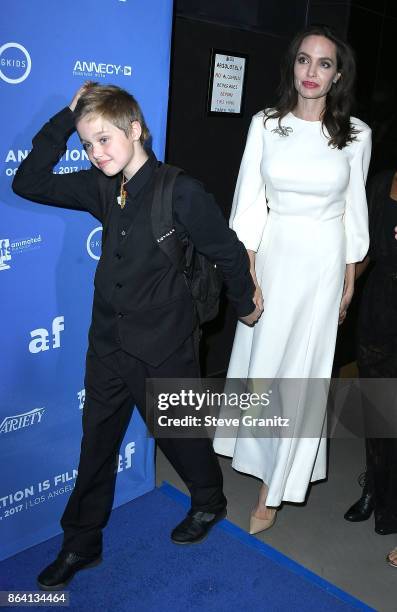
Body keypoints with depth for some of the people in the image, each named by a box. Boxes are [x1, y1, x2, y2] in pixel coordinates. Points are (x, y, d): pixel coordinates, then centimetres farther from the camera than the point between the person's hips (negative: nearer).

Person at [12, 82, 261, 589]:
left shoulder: (181, 192, -18)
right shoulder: (100, 188, 0)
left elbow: (229, 253, -8)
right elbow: (28, 183, 1)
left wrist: (245, 305, 6)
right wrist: (63, 120, -5)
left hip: (163, 348, -5)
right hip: (108, 343, 6)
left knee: (179, 433, 16)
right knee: (96, 442, 16)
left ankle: (209, 502, 47)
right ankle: (81, 543, 35)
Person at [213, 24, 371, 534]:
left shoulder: (355, 134, -3)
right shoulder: (266, 124, -2)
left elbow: (354, 209, 4)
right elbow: (250, 203, -3)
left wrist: (349, 280, 6)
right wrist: (248, 275, -7)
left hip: (323, 261, -1)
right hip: (271, 256, 1)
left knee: (300, 368, 5)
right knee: (259, 358, 12)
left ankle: (275, 486, 21)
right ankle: (261, 451, 42)